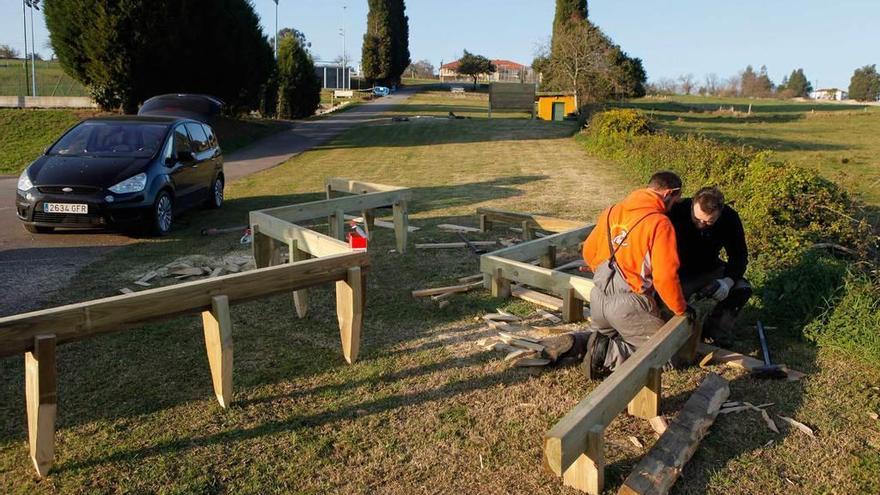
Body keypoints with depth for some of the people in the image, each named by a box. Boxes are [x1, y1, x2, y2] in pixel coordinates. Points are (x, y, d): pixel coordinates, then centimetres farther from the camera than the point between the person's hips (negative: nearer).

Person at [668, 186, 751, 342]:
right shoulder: (677, 211, -27)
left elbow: (739, 255, -10)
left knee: (742, 289, -16)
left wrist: (728, 281, -29)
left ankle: (711, 337, -2)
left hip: (709, 269, 4)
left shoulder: (730, 218, -17)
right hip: (680, 271, -4)